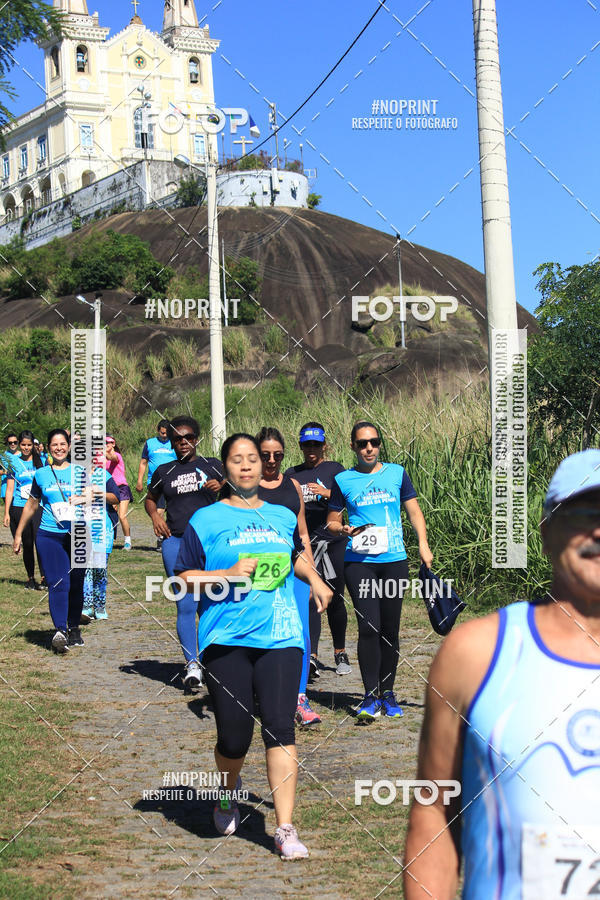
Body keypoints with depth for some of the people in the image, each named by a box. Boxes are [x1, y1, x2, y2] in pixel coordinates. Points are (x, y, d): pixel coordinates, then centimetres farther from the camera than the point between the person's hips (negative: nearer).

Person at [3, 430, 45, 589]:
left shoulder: (40, 461, 5)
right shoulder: (14, 462, 2)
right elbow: (10, 489, 4)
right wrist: (6, 513, 0)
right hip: (19, 508, 0)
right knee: (27, 545, 6)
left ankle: (44, 577, -15)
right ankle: (30, 579, 16)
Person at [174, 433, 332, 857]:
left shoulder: (283, 516, 15)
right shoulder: (205, 520, 3)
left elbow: (297, 555, 33)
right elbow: (185, 577, 2)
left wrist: (314, 579, 14)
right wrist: (228, 575, -12)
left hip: (280, 637, 2)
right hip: (226, 641, -2)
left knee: (280, 726, -10)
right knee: (234, 735, 0)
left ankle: (285, 828, -6)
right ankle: (229, 792, 35)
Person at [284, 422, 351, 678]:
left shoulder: (335, 469, 5)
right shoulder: (291, 474, 14)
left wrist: (327, 493, -27)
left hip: (333, 542, -2)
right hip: (303, 543, 2)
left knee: (334, 599, 5)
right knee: (309, 598, -8)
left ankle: (340, 653, 21)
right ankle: (311, 657, -15)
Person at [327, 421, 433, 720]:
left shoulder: (397, 473, 10)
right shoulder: (343, 480, 6)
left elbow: (414, 511, 13)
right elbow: (331, 521, 11)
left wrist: (423, 545, 1)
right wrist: (344, 529, -10)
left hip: (394, 561, 2)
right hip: (359, 562, -2)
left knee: (390, 629, 6)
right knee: (369, 627, -12)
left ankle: (387, 693, 17)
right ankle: (370, 697, -9)